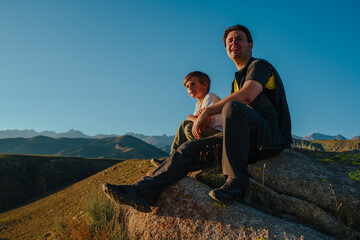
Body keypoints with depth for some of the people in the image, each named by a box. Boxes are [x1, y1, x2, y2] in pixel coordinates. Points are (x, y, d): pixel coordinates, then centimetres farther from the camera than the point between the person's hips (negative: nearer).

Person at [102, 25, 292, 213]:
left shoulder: (259, 65, 2)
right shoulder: (237, 80, 26)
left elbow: (247, 95, -21)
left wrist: (207, 111, -18)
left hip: (270, 134, -7)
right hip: (246, 141, 7)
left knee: (233, 107, -36)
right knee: (191, 148, -10)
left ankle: (236, 182, -32)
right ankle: (143, 190, -20)